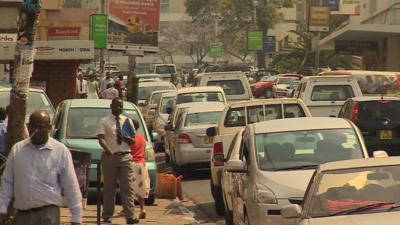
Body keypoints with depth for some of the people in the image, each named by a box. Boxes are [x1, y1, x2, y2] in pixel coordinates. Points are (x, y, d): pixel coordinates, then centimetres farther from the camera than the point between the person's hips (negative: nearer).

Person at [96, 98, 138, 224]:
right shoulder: (104, 122, 2)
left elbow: (133, 141, 16)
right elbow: (101, 138, -13)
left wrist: (129, 139, -8)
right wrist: (108, 150, -31)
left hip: (125, 157, 2)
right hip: (110, 156, -2)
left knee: (127, 187, -6)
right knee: (109, 188, 4)